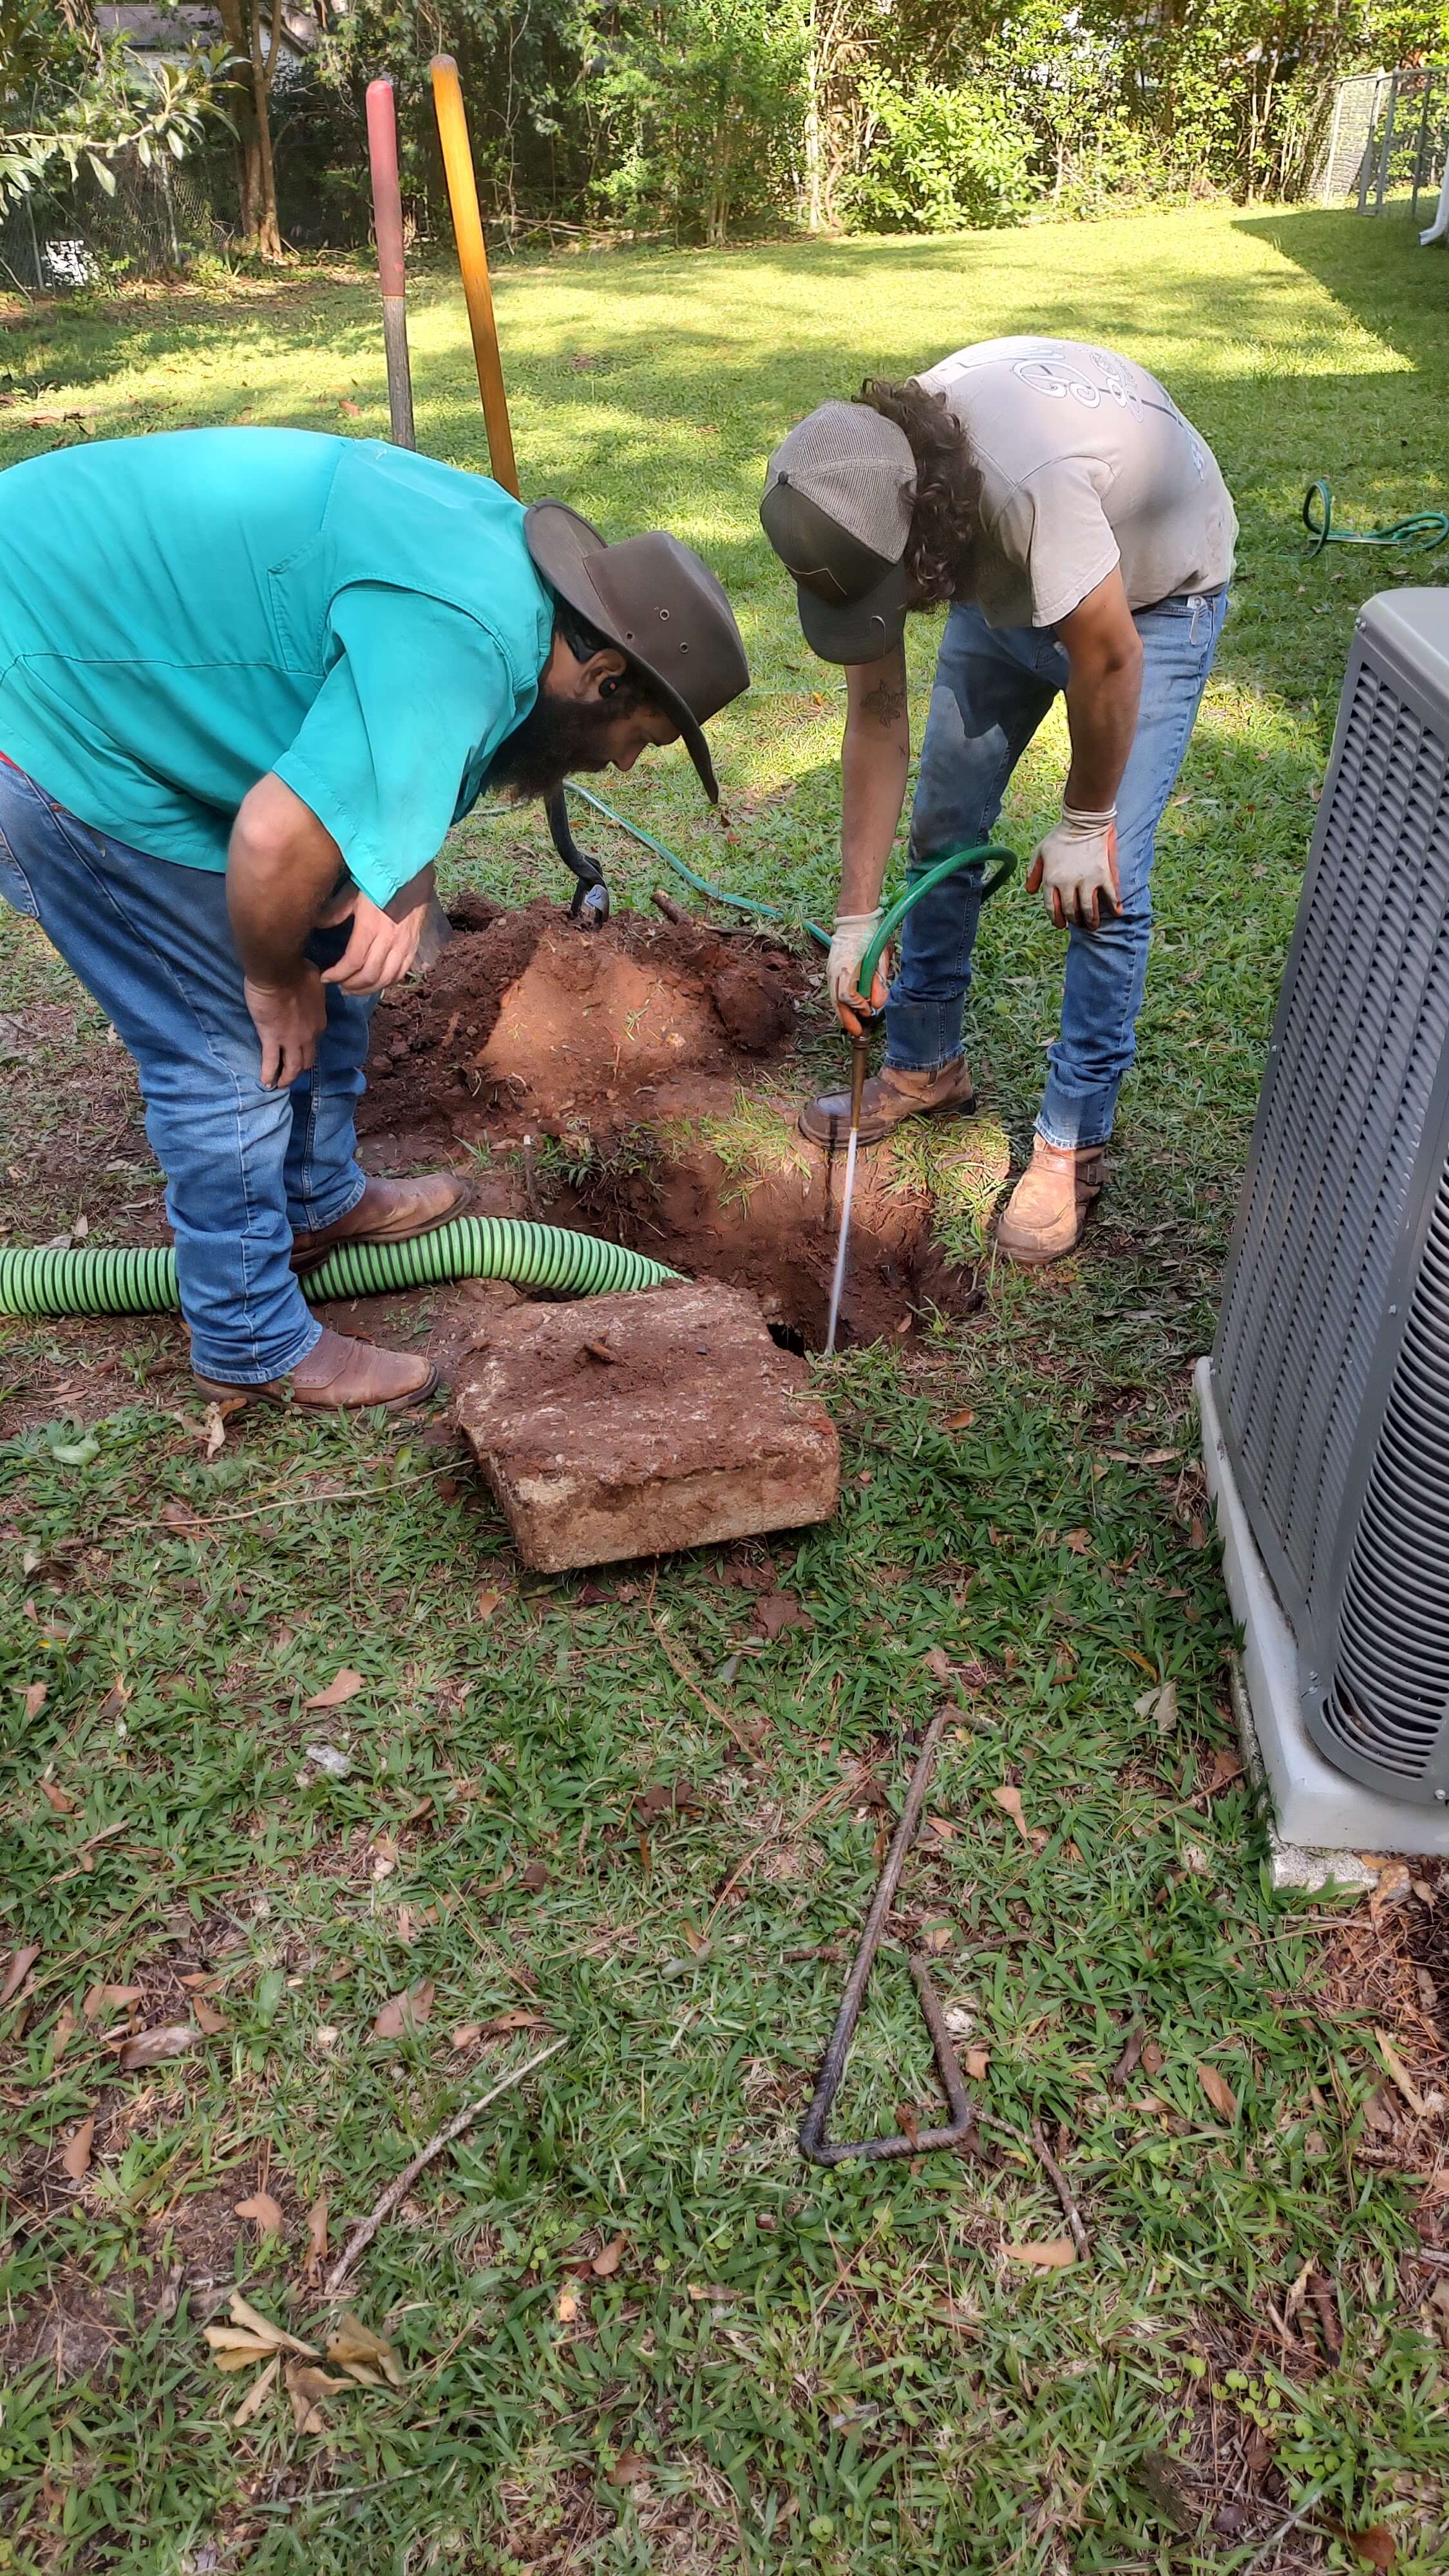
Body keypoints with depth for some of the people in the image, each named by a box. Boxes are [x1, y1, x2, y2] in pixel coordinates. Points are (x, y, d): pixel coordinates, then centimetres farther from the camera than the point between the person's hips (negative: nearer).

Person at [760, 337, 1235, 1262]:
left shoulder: (1026, 484, -44)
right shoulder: (865, 504, -22)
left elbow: (1109, 658, -31)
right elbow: (877, 716, -15)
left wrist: (1084, 823, -16)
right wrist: (857, 916, -15)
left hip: (1156, 588, -6)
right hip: (1010, 584, 6)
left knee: (1103, 883, -12)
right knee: (944, 826, 7)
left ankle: (1073, 1144, 1)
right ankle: (926, 1064, 26)